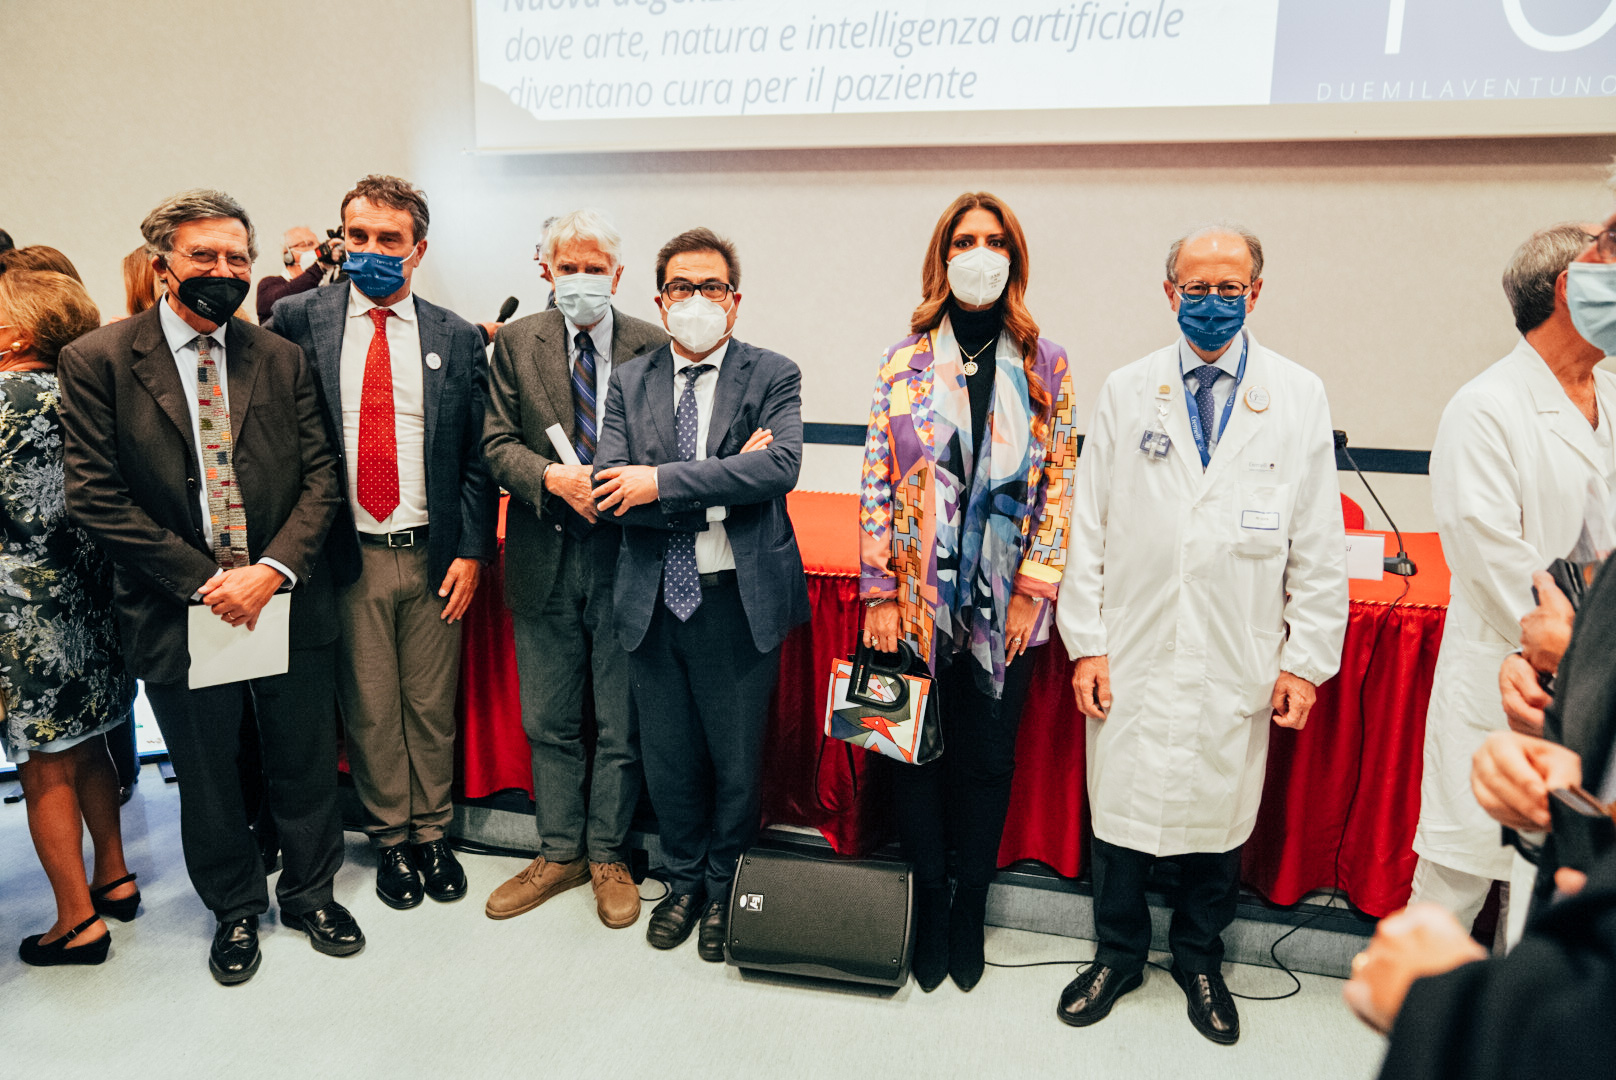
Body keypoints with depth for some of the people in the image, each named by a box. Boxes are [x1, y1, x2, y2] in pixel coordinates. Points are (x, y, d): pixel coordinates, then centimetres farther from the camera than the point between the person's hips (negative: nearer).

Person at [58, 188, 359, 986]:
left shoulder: (282, 359, 3)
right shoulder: (96, 362, -4)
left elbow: (320, 474, 0)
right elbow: (95, 497, -8)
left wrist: (273, 568, -14)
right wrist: (202, 579, -14)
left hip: (287, 603, 2)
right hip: (178, 614, -1)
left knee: (306, 766, 14)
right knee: (207, 781, 16)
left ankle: (309, 891, 38)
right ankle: (236, 911, 38)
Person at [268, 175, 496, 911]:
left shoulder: (457, 338, 3)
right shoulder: (298, 320, 2)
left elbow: (479, 457, 3)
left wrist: (472, 550, -4)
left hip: (434, 554, 1)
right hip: (348, 552, 0)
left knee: (432, 706, 12)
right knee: (369, 709, 10)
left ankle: (432, 834, 30)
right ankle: (390, 840, 29)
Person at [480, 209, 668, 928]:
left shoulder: (653, 347, -2)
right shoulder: (516, 344, 5)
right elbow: (498, 444, 0)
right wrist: (553, 477, -18)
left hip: (627, 555, -2)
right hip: (545, 559, 2)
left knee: (621, 726, 9)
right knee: (548, 722, 14)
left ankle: (607, 857, 29)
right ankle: (559, 853, 32)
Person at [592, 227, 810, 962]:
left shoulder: (772, 376, -2)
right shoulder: (630, 381, 5)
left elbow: (780, 466, -21)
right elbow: (610, 493, -8)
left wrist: (663, 481, -20)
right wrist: (719, 488, -16)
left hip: (739, 598, -2)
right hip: (653, 600, 3)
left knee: (736, 761, 11)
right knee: (668, 758, 16)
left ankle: (725, 891, 36)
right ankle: (684, 881, 41)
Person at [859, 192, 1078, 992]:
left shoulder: (1045, 365, 2)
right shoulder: (905, 362, 1)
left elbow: (1058, 483, 2)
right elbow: (877, 481, -1)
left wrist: (1033, 590, -5)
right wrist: (880, 593, -6)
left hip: (1004, 604, 1)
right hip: (919, 598, 0)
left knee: (988, 760, 11)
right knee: (918, 754, 9)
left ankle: (971, 909, 31)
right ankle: (928, 905, 30)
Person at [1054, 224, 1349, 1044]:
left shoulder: (1300, 397, 2)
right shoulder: (1125, 392, 3)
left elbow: (1319, 543, 2)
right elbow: (1089, 525, 2)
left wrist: (1307, 659, -2)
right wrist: (1085, 643, -2)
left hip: (1238, 665, 0)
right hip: (1133, 659, 0)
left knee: (1221, 818, 13)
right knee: (1120, 815, 10)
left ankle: (1198, 960, 38)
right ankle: (1118, 954, 34)